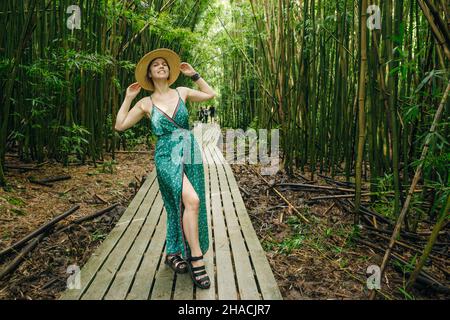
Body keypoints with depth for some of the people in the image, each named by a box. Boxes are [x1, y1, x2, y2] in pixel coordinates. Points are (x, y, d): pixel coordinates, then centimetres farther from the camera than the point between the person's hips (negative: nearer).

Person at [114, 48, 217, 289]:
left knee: (182, 207, 8)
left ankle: (173, 254, 28)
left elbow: (211, 94, 19)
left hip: (191, 154, 4)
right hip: (167, 157, -4)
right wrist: (128, 98, 6)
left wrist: (194, 75, 14)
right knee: (191, 201, -25)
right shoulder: (145, 104, 4)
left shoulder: (182, 92, 9)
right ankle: (196, 259, -16)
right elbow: (119, 125, 7)